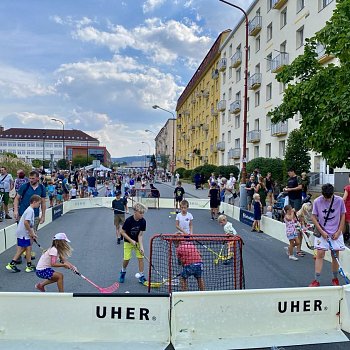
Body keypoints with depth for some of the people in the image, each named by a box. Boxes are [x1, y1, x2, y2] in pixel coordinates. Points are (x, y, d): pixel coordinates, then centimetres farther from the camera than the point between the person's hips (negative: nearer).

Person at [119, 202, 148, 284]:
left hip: (138, 241, 2)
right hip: (128, 241, -2)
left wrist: (141, 247, -26)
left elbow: (140, 235, -15)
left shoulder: (143, 221, -17)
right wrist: (131, 240, -21)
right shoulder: (129, 220, -25)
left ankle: (141, 277, 7)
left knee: (140, 258, -7)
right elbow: (122, 232, -15)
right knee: (126, 259, -4)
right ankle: (123, 272, 28)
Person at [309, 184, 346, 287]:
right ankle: (317, 280, -1)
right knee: (320, 254, -6)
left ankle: (335, 278, 26)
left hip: (336, 233, 1)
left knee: (335, 255, 7)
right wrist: (322, 232, -10)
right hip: (322, 233, -1)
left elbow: (342, 217, 1)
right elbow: (314, 218, -4)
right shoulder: (317, 201, -10)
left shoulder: (339, 200, -8)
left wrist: (338, 232, -4)